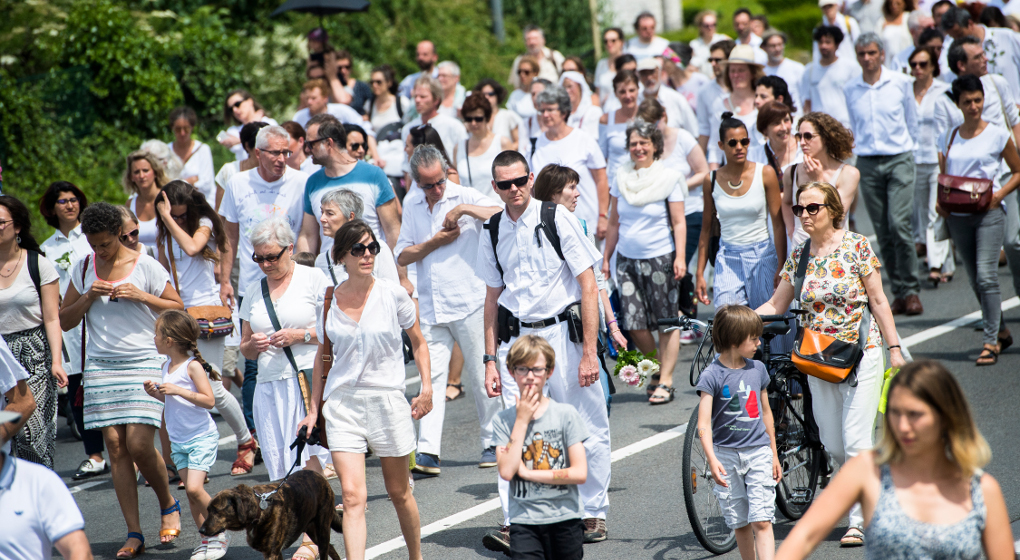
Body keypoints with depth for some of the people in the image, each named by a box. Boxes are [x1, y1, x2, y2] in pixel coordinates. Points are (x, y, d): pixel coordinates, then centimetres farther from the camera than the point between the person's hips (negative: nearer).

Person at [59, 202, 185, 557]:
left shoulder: (145, 266, -1)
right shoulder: (83, 269, 9)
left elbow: (177, 308, 4)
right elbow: (65, 320, 13)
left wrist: (140, 296, -11)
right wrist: (89, 297, -5)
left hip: (144, 364, -3)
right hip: (100, 366, 3)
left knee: (139, 444, -13)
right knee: (115, 447, -2)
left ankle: (169, 505, 16)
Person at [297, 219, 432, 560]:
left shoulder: (393, 294, -3)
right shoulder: (329, 301, 1)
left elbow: (418, 343, 9)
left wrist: (427, 388, -2)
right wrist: (314, 409, 14)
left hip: (388, 400, 0)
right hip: (342, 402, 0)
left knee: (399, 492, 13)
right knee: (352, 496, -12)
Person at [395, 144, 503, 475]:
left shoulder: (465, 197, 0)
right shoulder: (413, 210, 14)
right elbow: (402, 256, 9)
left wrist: (464, 209, -19)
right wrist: (436, 241, -4)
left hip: (469, 302, -3)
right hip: (430, 307, 3)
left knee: (481, 375, 2)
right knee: (431, 376, -4)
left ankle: (493, 443, 13)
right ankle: (428, 451, -8)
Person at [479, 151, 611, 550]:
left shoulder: (558, 219, -5)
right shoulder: (493, 232, 7)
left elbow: (588, 286, -6)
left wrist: (588, 351, -11)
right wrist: (490, 359, 12)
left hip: (562, 330, -3)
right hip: (516, 337, 3)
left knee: (586, 430, 3)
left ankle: (592, 514, 18)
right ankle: (515, 524, -4)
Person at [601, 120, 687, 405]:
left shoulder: (669, 178, -3)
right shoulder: (621, 177, 8)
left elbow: (679, 223, -4)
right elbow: (614, 222, 14)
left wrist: (680, 257, -12)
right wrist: (606, 258, 13)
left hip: (660, 258, -3)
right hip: (627, 258, 4)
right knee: (634, 323, -2)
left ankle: (666, 381, 6)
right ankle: (654, 368, 20)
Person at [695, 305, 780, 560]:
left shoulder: (757, 369, 4)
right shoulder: (712, 375, -10)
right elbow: (703, 424, -15)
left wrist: (774, 453, 19)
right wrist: (712, 460, -28)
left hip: (758, 452, 2)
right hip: (727, 455, -2)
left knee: (762, 520, -9)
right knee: (740, 524, 7)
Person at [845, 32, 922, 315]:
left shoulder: (900, 82, 2)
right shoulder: (849, 89, 6)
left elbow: (912, 121, 13)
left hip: (899, 159, -2)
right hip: (867, 164, 2)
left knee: (899, 223, -14)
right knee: (882, 231, 2)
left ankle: (911, 289, -5)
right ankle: (899, 292, 9)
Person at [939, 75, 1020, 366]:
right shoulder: (948, 138, 10)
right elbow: (942, 178, 16)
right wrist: (940, 202, -4)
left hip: (988, 213, -4)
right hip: (957, 216, 4)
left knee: (986, 275, -16)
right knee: (975, 281, 9)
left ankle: (990, 341, -14)